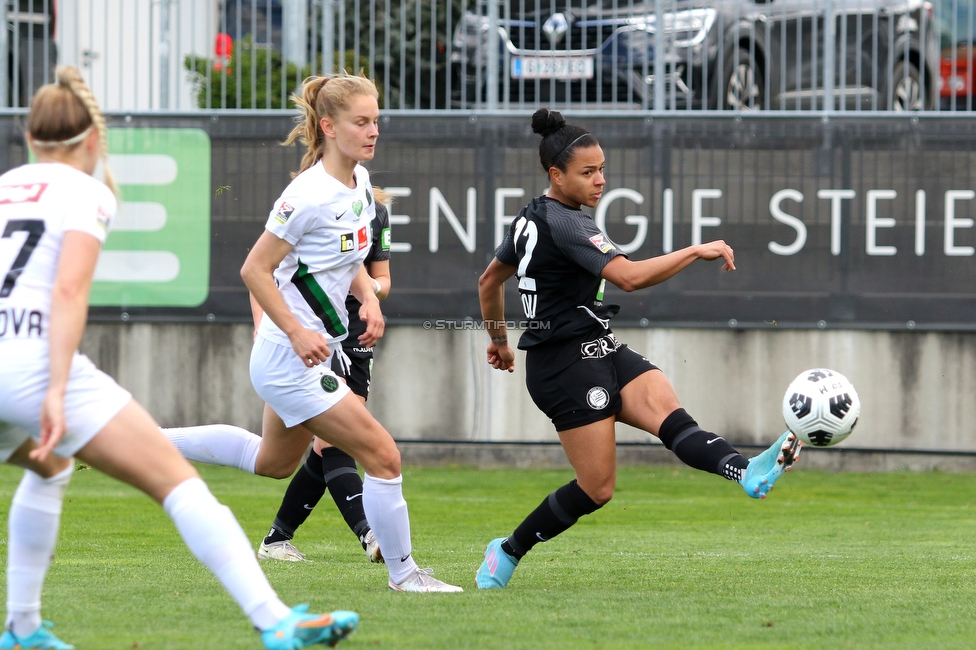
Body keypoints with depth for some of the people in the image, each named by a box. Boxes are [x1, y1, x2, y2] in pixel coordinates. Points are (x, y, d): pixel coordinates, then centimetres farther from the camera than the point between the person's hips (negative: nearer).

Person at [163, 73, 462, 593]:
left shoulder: (360, 182, 4)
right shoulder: (310, 195, -23)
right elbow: (254, 270, -18)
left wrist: (369, 297, 2)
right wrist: (297, 332, -22)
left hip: (311, 355, 10)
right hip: (291, 360, -10)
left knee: (273, 461, 28)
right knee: (383, 456, -9)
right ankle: (403, 573, 5)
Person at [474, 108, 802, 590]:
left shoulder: (531, 219, 14)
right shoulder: (563, 224, -16)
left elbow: (489, 282, 27)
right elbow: (628, 276, -27)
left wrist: (499, 341, 41)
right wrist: (696, 252, -22)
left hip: (601, 352, 9)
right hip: (569, 363, -9)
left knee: (666, 407, -18)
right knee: (597, 487, -7)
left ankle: (747, 473, -44)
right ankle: (508, 552, 11)